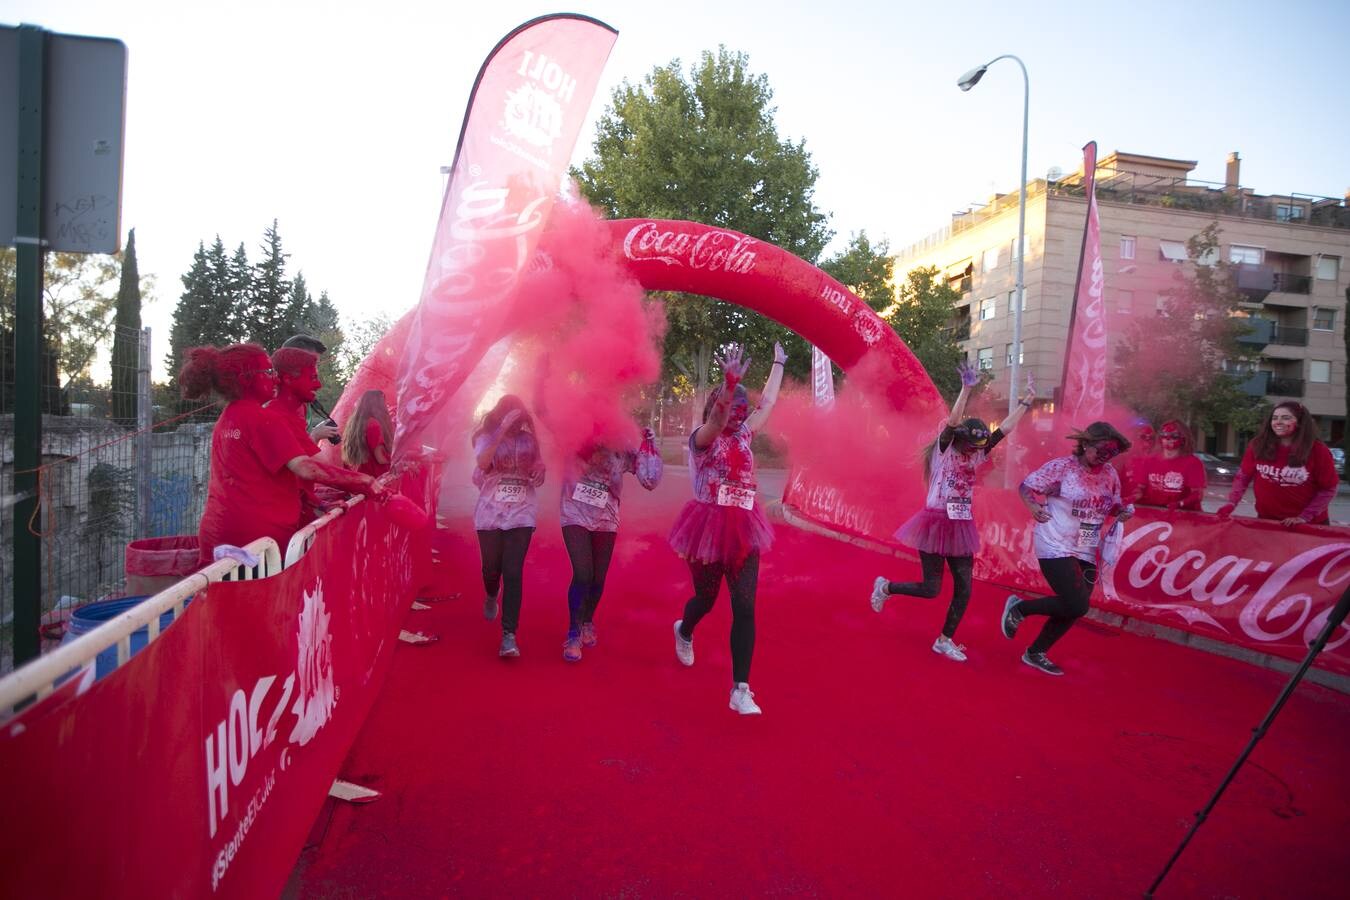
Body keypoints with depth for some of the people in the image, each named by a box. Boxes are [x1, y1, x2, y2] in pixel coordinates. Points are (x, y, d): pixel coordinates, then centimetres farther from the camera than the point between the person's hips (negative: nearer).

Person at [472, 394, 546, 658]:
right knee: (491, 568, 12)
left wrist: (540, 468, -6)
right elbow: (482, 463, -24)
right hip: (490, 514, 0)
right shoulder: (487, 437, -2)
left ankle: (509, 635, -7)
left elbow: (537, 471, 19)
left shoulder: (529, 439, 6)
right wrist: (503, 429, -28)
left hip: (521, 515, 1)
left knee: (513, 573, -8)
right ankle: (491, 597, 49)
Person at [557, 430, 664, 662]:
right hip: (575, 516, -2)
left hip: (605, 520, 2)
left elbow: (650, 480, -8)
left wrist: (649, 444, -10)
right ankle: (573, 634, 4)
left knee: (598, 579, 9)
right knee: (582, 575, -12)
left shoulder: (624, 448, -3)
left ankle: (587, 622, 38)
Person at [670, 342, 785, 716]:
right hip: (708, 528, -4)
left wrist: (778, 365, 31)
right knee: (706, 598, 14)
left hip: (741, 531, 4)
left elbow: (767, 404, 23)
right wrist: (729, 384, -46)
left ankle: (741, 690, -2)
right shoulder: (700, 439, -7)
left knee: (745, 608, -5)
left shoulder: (743, 436, 11)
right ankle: (684, 632, 51)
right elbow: (715, 421, -30)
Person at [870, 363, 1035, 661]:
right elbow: (952, 423, -25)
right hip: (935, 525, -6)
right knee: (931, 589, -2)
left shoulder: (975, 456, 6)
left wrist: (1025, 403, 5)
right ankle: (885, 586, 24)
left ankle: (944, 640, 20)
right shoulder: (943, 451, -10)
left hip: (960, 528, 7)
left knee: (964, 590, 5)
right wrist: (966, 389, -31)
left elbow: (1004, 430, 6)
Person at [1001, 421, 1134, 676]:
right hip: (1056, 548, -7)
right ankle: (1019, 607, 8)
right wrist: (1033, 506, -30)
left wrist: (1124, 511, -5)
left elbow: (1113, 505, 18)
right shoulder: (1061, 467, -13)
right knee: (1076, 606, -16)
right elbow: (1026, 486, -10)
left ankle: (1035, 653, 30)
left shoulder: (1110, 475, 5)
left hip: (1086, 553, 7)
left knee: (1073, 609, 11)